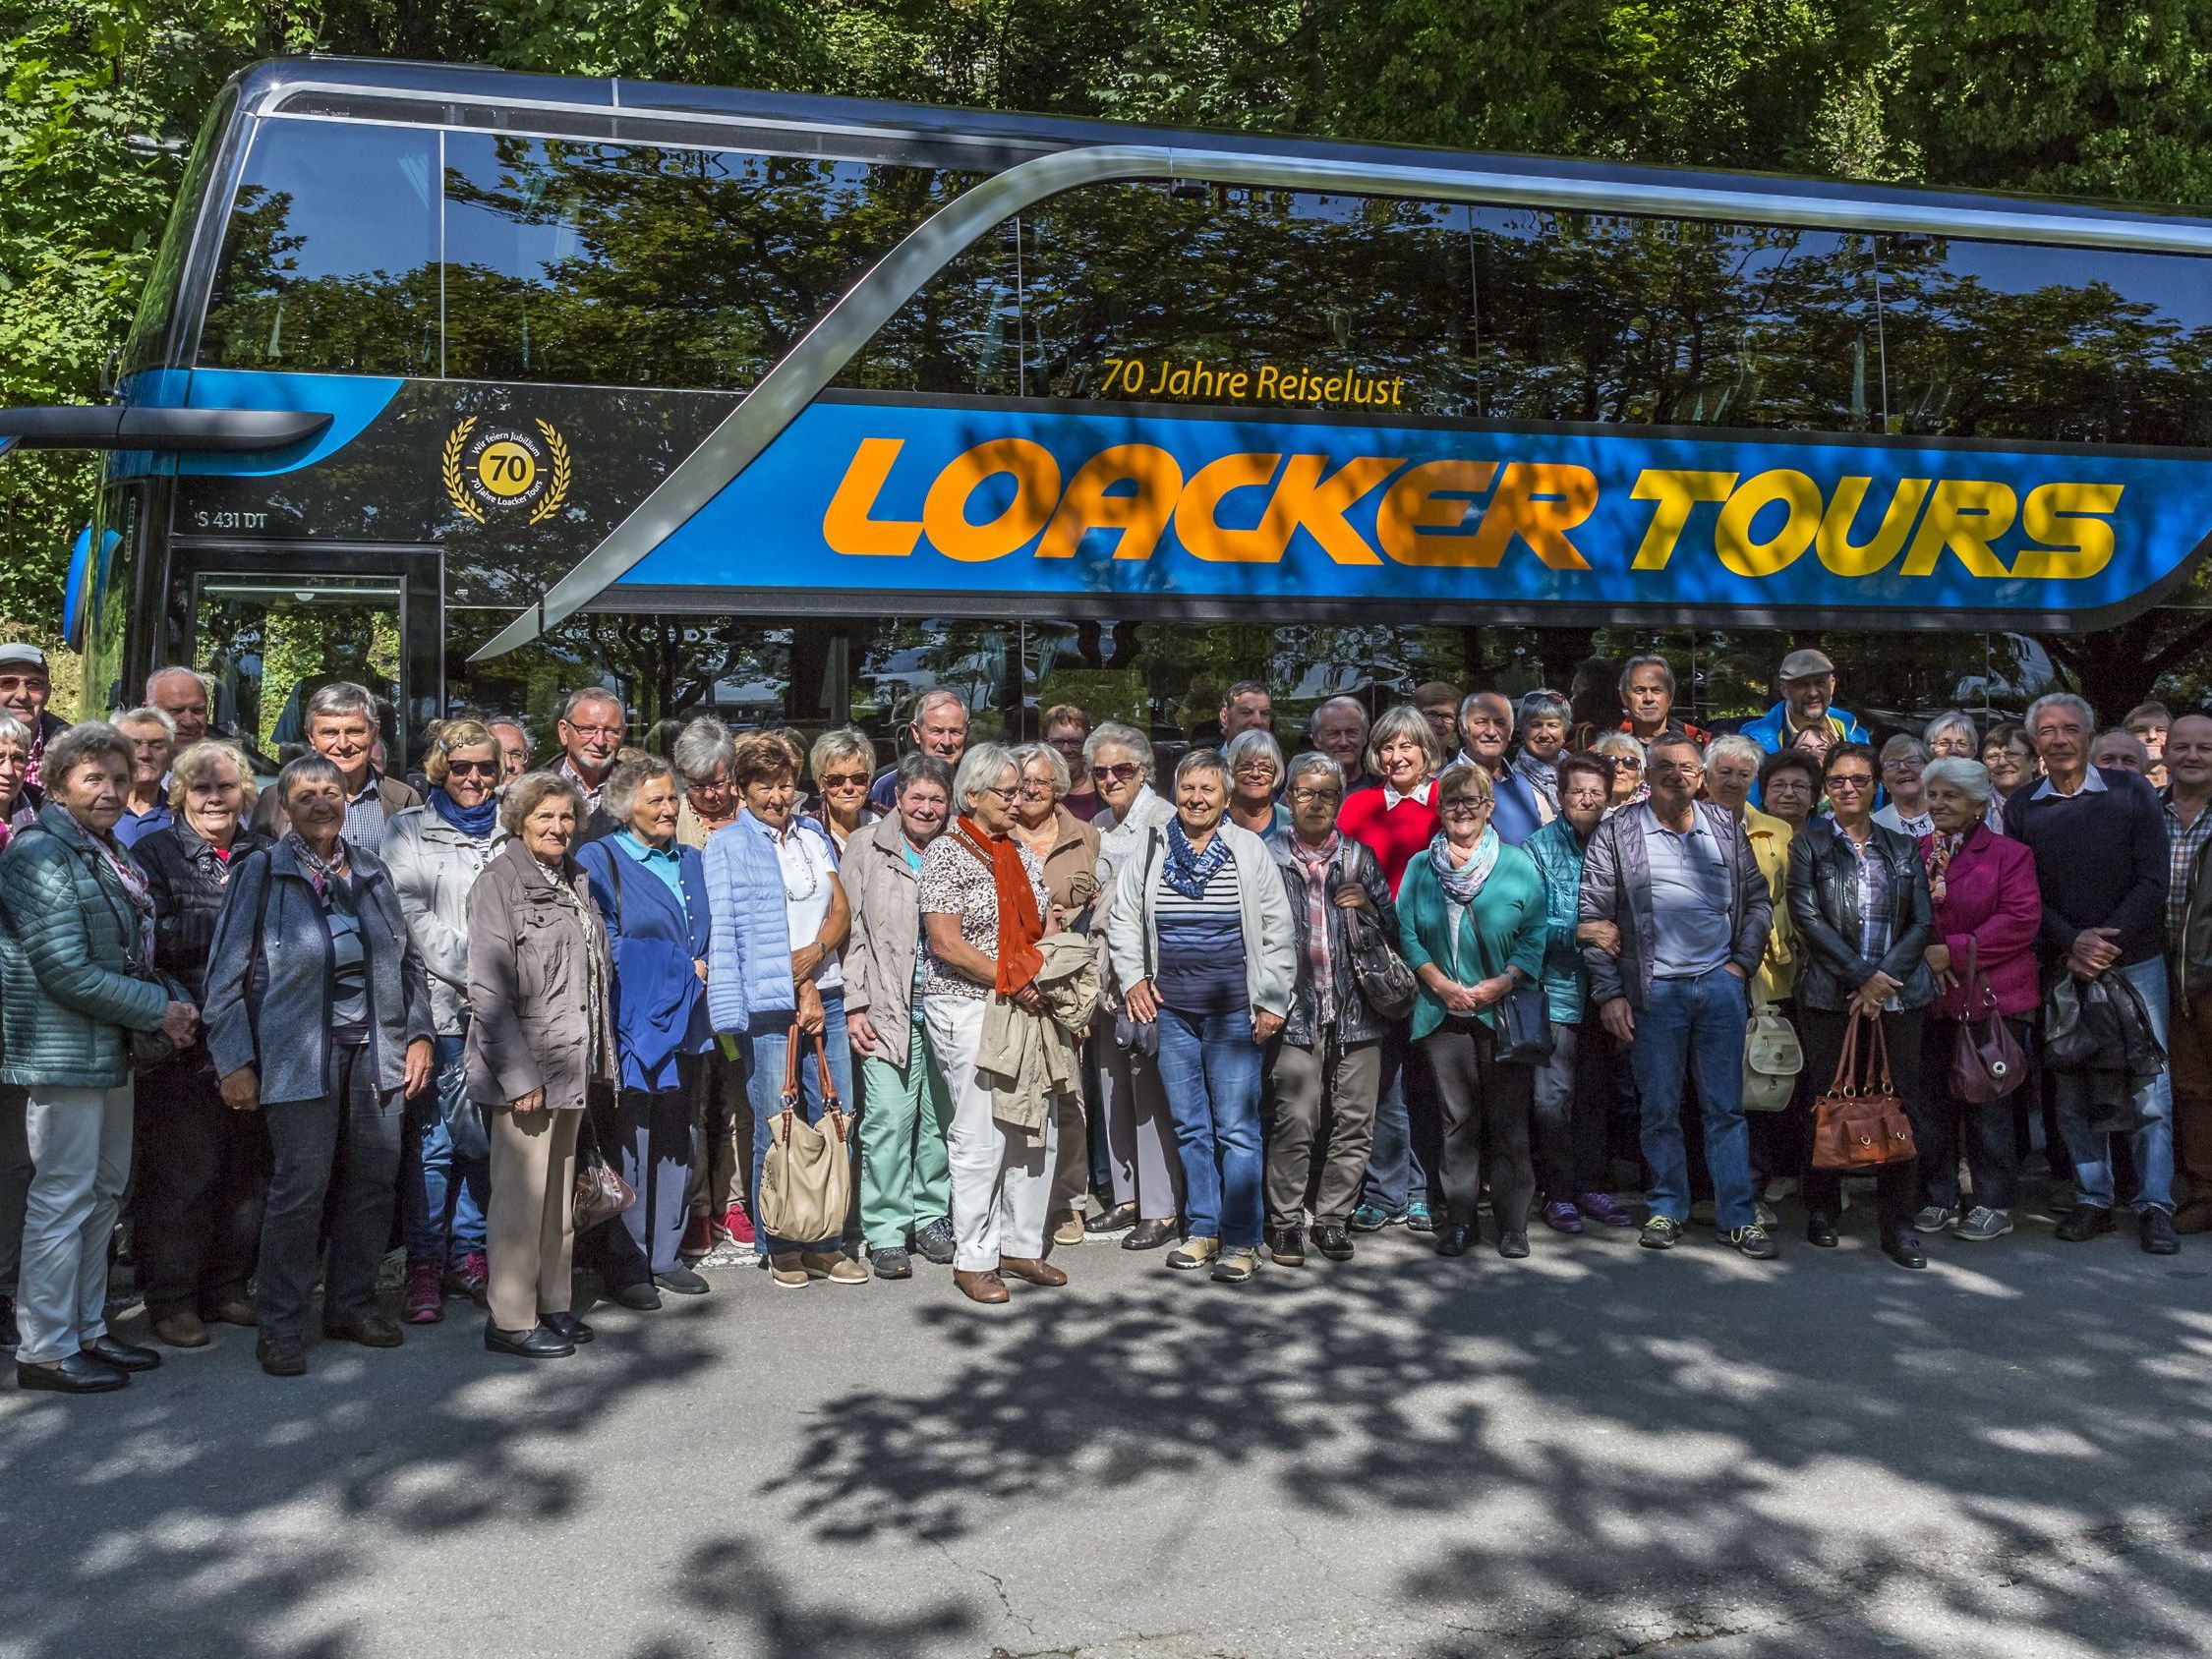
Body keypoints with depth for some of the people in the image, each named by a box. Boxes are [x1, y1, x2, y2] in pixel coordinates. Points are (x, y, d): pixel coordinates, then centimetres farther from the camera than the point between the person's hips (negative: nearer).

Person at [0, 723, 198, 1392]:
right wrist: (160, 1010, -14)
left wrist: (165, 1005, 3)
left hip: (111, 1050, 9)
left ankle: (88, 1330, 26)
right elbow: (68, 972, -20)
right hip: (64, 1052, -9)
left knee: (103, 1194, 15)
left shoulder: (107, 854, 13)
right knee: (62, 1199, -3)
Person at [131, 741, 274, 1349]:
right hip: (184, 1041, -4)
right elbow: (154, 940, -13)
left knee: (248, 1171, 9)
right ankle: (171, 1300, 12)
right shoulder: (156, 853, 1)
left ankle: (228, 1289, 22)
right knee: (183, 1173, 0)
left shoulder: (264, 855, 13)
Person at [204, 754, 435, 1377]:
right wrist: (235, 1063, -6)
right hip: (302, 1056, -4)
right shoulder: (261, 873, 0)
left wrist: (419, 1033, 9)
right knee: (300, 1187, -8)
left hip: (376, 1054, 5)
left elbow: (409, 962, 18)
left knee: (374, 1181, 7)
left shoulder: (371, 871, 12)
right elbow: (225, 977, -1)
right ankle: (280, 1326, 5)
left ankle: (351, 1304, 23)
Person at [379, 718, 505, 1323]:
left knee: (486, 1136, 6)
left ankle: (469, 1255, 17)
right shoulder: (410, 830, 7)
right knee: (433, 1138, -4)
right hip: (441, 1006, -3)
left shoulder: (511, 831, 16)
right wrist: (477, 974, -10)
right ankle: (423, 1265, 5)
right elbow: (411, 917, -3)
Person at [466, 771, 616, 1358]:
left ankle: (551, 1303, 25)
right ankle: (510, 1320, 6)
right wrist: (519, 1073, -18)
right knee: (522, 1197, -3)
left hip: (572, 1063, 8)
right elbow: (489, 990, -15)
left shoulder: (575, 881, 15)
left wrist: (602, 1056, 15)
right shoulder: (499, 881, -9)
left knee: (559, 1194, 15)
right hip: (526, 1068, -8)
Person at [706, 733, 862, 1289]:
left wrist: (816, 953, -11)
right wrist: (802, 990, -10)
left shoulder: (813, 835, 15)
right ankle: (781, 1247, 12)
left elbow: (842, 909, 9)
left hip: (826, 997, 5)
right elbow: (737, 930, -5)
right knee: (776, 1130, -1)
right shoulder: (729, 847, 1)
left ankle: (826, 1242, 16)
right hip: (770, 1004, -5)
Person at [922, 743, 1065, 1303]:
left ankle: (1021, 1245, 20)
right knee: (980, 1137, -3)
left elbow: (1044, 926, 19)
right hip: (968, 1009, -7)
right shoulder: (947, 853, -7)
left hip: (1025, 1007, 7)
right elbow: (944, 943, -14)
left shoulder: (1021, 854, 14)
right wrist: (1014, 981, -14)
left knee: (1036, 1129, 7)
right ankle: (973, 1260, 8)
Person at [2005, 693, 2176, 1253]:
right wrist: (2073, 942, -13)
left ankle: (2155, 1204, 7)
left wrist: (2106, 944, -12)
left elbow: (2153, 881, -3)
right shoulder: (2021, 808, 5)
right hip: (2063, 969, 1)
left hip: (2135, 961, -1)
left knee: (2151, 1093, -2)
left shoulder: (2130, 792, 2)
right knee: (2072, 1094, 5)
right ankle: (2094, 1200, 16)